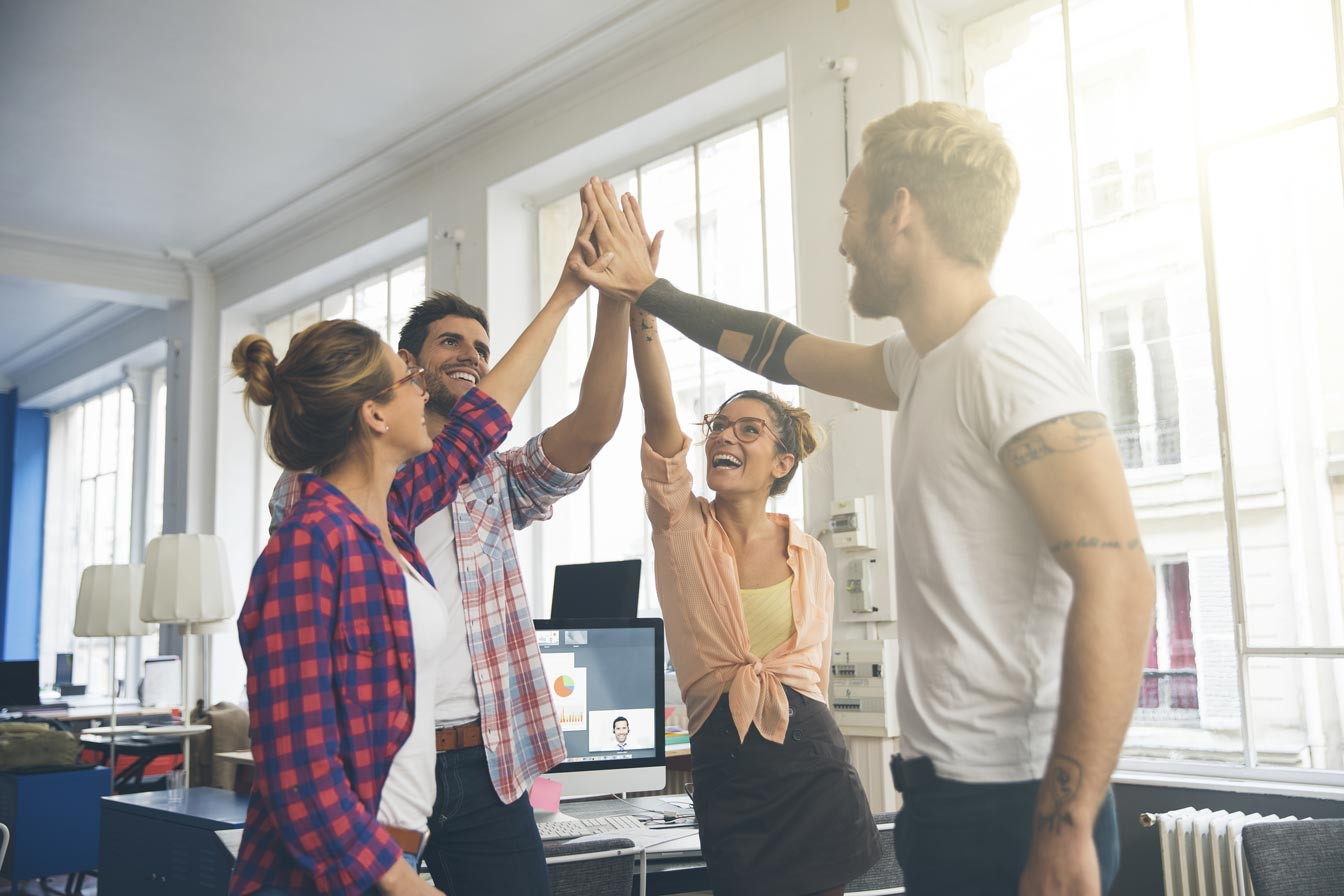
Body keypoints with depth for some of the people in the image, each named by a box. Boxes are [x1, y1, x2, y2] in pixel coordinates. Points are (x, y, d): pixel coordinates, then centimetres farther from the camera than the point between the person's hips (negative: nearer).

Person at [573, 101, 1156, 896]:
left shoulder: (1006, 353, -18)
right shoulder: (925, 362, 11)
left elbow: (1117, 579, -25)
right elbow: (787, 352, 26)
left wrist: (1065, 831, -26)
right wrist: (649, 290, 28)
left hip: (1013, 804, -9)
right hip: (947, 784, 9)